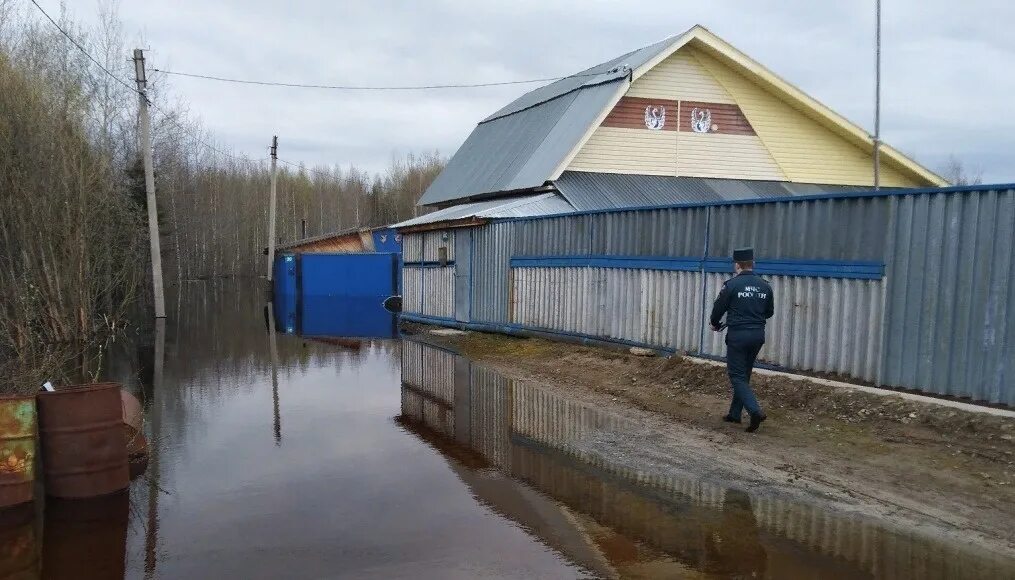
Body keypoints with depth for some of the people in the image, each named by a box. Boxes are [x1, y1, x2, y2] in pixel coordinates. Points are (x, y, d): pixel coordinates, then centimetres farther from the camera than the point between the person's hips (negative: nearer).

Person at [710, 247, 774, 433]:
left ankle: (755, 411, -18)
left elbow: (718, 308, -2)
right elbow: (769, 312, 14)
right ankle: (735, 413, 23)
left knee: (737, 376, 0)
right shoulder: (764, 286, 4)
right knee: (744, 374, 17)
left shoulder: (731, 284, -11)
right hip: (758, 334, 6)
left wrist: (715, 324, 18)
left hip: (737, 335, -6)